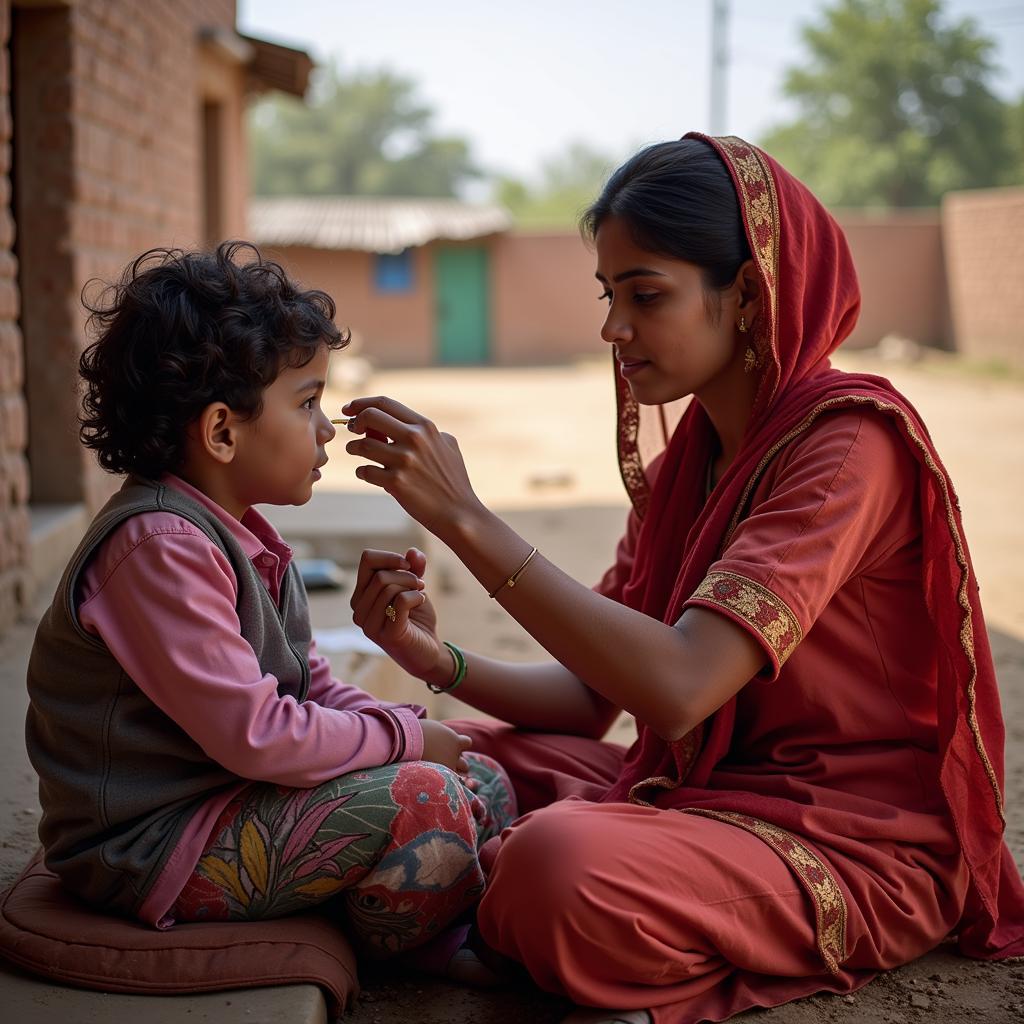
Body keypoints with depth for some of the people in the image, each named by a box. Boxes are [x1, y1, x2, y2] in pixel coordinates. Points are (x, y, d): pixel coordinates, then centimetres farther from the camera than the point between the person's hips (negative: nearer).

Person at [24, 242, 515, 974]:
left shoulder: (235, 531, 9)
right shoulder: (162, 548, -24)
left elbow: (311, 687, 14)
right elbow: (253, 735, -28)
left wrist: (398, 728, -4)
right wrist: (403, 736, -16)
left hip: (229, 802, 10)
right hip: (151, 846, -10)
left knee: (483, 784, 5)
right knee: (420, 804, -23)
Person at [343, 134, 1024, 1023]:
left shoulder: (848, 440, -18)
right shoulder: (683, 461, 8)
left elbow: (676, 687, -30)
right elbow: (591, 695, 4)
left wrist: (467, 519, -30)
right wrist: (440, 662, -14)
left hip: (853, 843, -8)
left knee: (561, 866, -33)